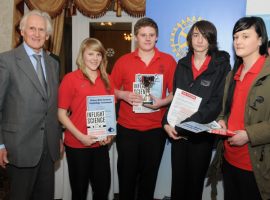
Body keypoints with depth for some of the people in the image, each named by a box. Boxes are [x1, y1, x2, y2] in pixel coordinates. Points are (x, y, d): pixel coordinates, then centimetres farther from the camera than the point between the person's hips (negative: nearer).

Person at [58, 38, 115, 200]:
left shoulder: (106, 79, 6)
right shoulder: (71, 79, -6)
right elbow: (61, 114, -6)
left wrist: (109, 134, -1)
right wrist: (81, 136, -15)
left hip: (101, 144, 4)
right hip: (77, 144, -3)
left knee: (103, 187, 13)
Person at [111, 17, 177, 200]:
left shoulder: (168, 61, 0)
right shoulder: (123, 61, 2)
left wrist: (163, 101, -17)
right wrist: (123, 95, -14)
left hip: (156, 128, 0)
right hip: (127, 128, 0)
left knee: (149, 174, 15)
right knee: (126, 173, 12)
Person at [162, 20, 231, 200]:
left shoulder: (222, 66, -5)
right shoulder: (183, 64, 7)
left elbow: (217, 103, -12)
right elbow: (175, 96, 9)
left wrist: (183, 126, -18)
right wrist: (167, 122, -7)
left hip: (202, 135, -3)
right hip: (178, 133, 3)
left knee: (195, 183, 11)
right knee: (177, 181, 12)